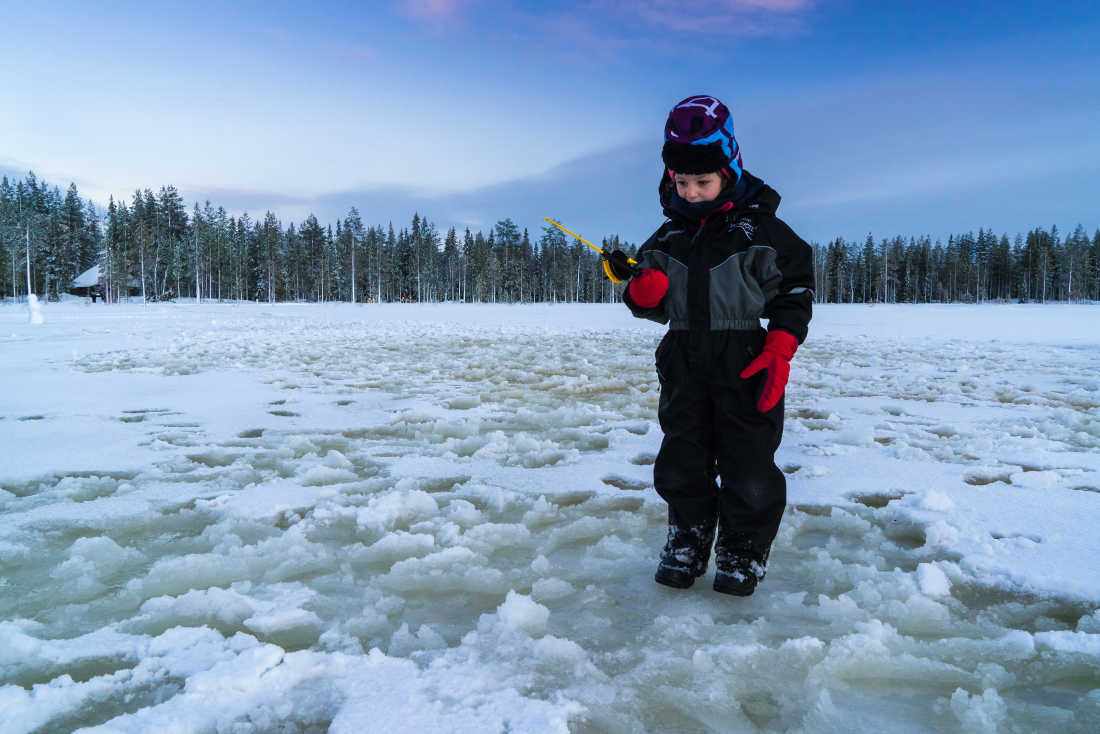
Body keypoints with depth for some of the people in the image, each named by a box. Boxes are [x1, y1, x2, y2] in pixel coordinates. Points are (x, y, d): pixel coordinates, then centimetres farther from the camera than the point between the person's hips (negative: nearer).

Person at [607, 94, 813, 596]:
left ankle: (743, 553, 23)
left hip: (744, 362, -4)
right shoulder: (668, 237, 8)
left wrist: (778, 352, -12)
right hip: (683, 361, 4)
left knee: (747, 464, 2)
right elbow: (653, 306, 10)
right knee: (681, 461, 10)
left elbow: (795, 293, -1)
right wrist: (641, 283, -13)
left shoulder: (762, 229, -3)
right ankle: (687, 545, 29)